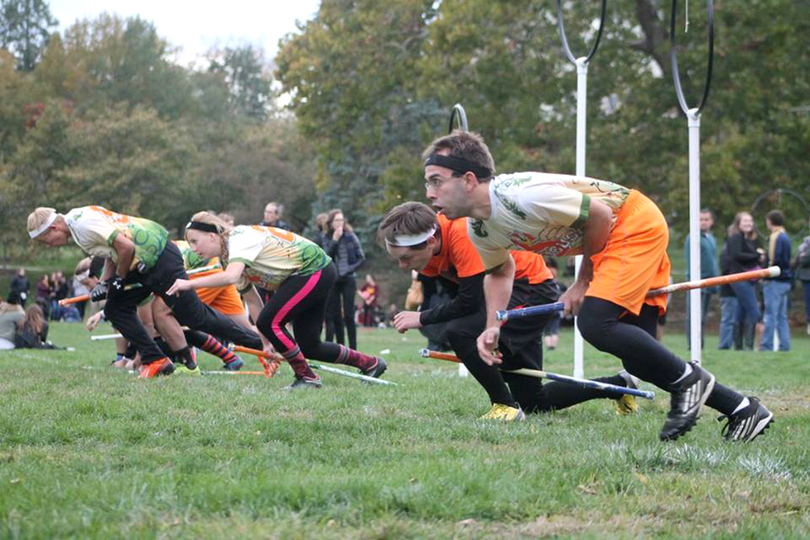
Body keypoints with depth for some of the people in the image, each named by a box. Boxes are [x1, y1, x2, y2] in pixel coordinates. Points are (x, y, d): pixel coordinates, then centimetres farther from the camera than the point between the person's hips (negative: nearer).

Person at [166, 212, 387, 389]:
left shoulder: (240, 237, -21)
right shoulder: (227, 258, 7)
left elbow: (231, 276, -41)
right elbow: (252, 300, 11)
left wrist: (189, 283, -36)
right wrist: (266, 341, 6)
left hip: (315, 270, -10)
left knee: (269, 321, -18)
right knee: (308, 346, 8)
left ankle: (306, 377, -6)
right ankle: (370, 363, 24)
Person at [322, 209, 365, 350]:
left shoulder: (350, 237, -1)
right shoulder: (327, 238, 4)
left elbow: (361, 257, 1)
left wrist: (350, 269, -11)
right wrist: (335, 240, -17)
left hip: (348, 280, -2)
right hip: (332, 280, 2)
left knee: (348, 315, -7)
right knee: (335, 316, 3)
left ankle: (353, 348, -6)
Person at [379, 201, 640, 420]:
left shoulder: (463, 234, -32)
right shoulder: (427, 248, -7)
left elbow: (469, 303, -29)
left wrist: (422, 318, -20)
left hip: (534, 289, -9)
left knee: (460, 332, -30)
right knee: (533, 402, 9)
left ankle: (506, 406, -14)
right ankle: (618, 386, 27)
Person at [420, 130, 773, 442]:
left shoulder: (522, 196, -31)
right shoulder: (478, 231, -3)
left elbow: (598, 214, -22)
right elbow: (500, 270, 18)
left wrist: (584, 281, -12)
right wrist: (492, 326, 3)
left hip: (636, 225, -9)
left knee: (594, 322, -25)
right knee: (637, 357, 4)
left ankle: (689, 379, -8)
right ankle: (742, 410, 13)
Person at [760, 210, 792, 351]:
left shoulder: (775, 237, -13)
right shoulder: (786, 237, 16)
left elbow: (774, 259, -20)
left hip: (775, 281, -9)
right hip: (786, 280, 9)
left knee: (770, 316, -7)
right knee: (782, 316, 11)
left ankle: (766, 346, -6)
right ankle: (785, 346, 10)